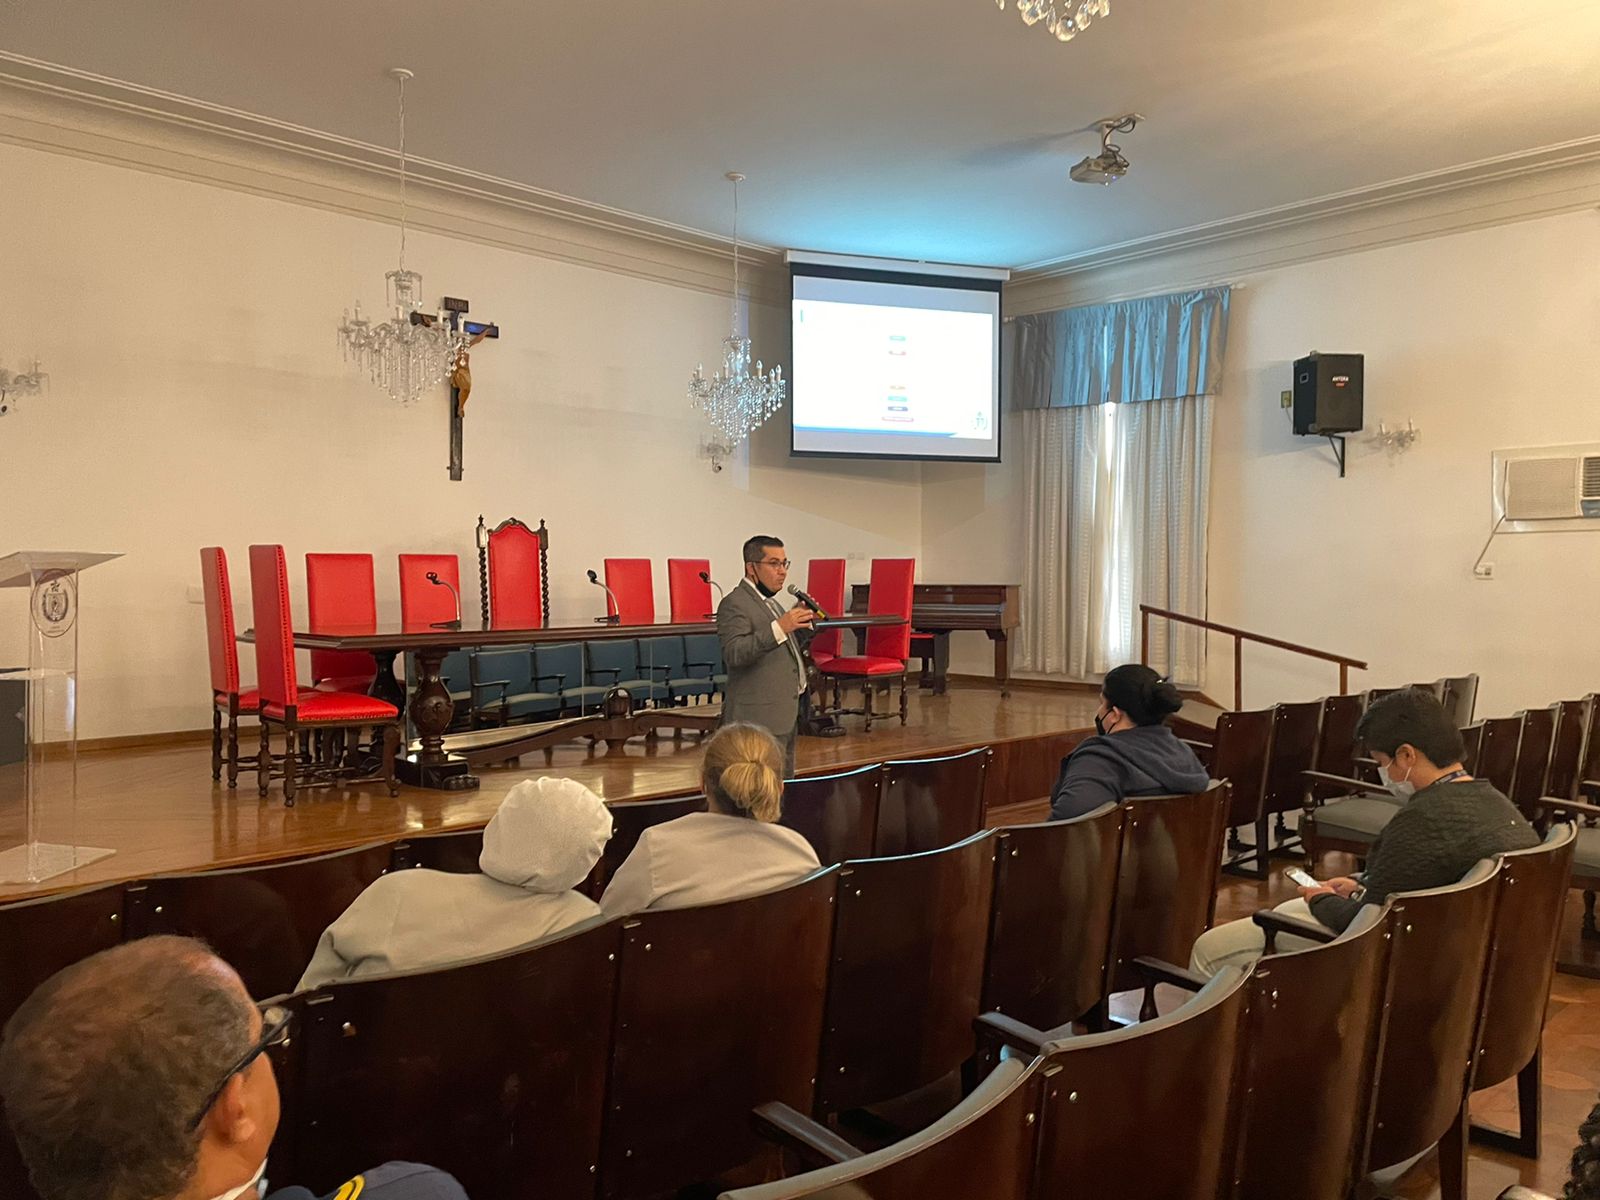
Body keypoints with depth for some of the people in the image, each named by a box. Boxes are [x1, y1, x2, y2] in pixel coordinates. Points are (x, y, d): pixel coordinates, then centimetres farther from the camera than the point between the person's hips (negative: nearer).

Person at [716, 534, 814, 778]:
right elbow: (733, 654, -28)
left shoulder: (770, 601, 18)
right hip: (759, 720, -10)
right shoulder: (734, 604, -12)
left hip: (783, 715, 10)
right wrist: (779, 628, -34)